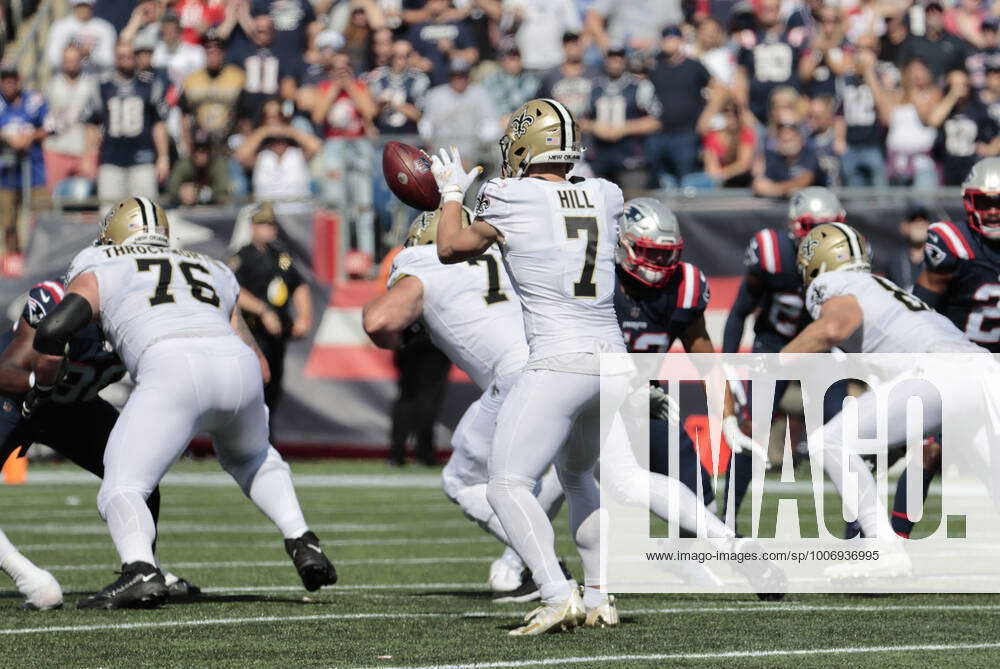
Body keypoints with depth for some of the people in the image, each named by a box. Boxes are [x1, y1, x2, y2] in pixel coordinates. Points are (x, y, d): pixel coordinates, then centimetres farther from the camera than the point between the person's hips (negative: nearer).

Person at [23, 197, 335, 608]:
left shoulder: (100, 270, 23)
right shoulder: (211, 272, 36)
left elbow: (53, 331, 7)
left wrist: (41, 390, 24)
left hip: (172, 370, -5)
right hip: (238, 363, 5)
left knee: (122, 489, -1)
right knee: (251, 458, 35)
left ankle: (141, 571, -28)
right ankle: (301, 541, 19)